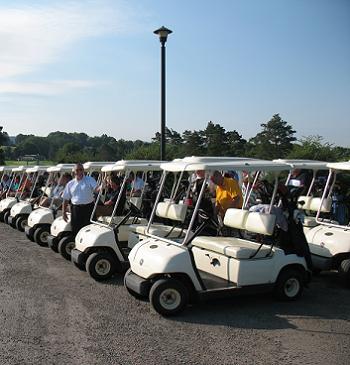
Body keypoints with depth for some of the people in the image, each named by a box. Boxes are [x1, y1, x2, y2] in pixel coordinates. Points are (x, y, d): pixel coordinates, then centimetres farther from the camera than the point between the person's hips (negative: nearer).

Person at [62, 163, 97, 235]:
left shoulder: (90, 180, 1)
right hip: (76, 209, 2)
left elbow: (96, 189, -14)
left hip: (88, 208, -2)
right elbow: (66, 199, 12)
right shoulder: (70, 184, 10)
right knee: (76, 231, 5)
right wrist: (64, 212, 5)